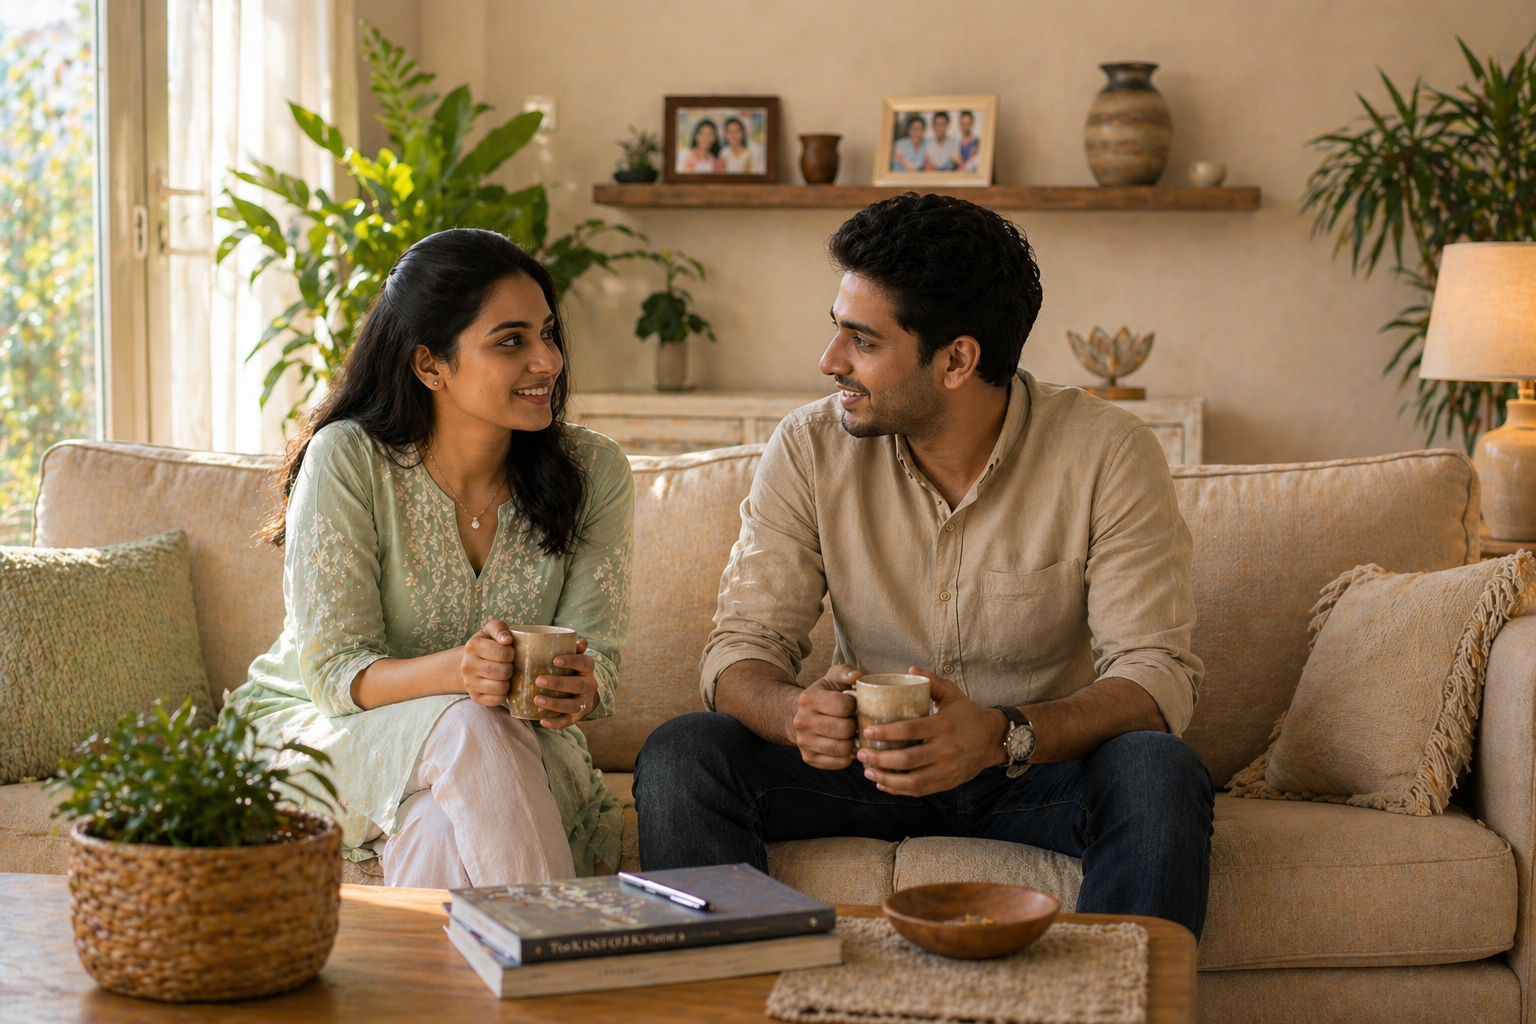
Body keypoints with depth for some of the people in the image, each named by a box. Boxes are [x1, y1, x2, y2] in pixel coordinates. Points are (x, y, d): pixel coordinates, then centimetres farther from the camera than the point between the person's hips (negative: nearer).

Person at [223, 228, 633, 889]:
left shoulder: (593, 473, -5)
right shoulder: (345, 461, -16)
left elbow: (598, 655, -6)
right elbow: (333, 672, -18)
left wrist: (582, 687, -32)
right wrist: (455, 670, -39)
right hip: (322, 729, -2)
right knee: (468, 726, -34)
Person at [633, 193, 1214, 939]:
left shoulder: (1108, 454, -13)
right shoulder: (810, 449, -6)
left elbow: (1157, 676, -18)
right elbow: (742, 648, -6)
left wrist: (1001, 737, -37)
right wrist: (797, 713, -32)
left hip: (1042, 763, -2)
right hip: (870, 762, 2)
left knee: (1159, 775, -33)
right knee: (680, 754, -22)